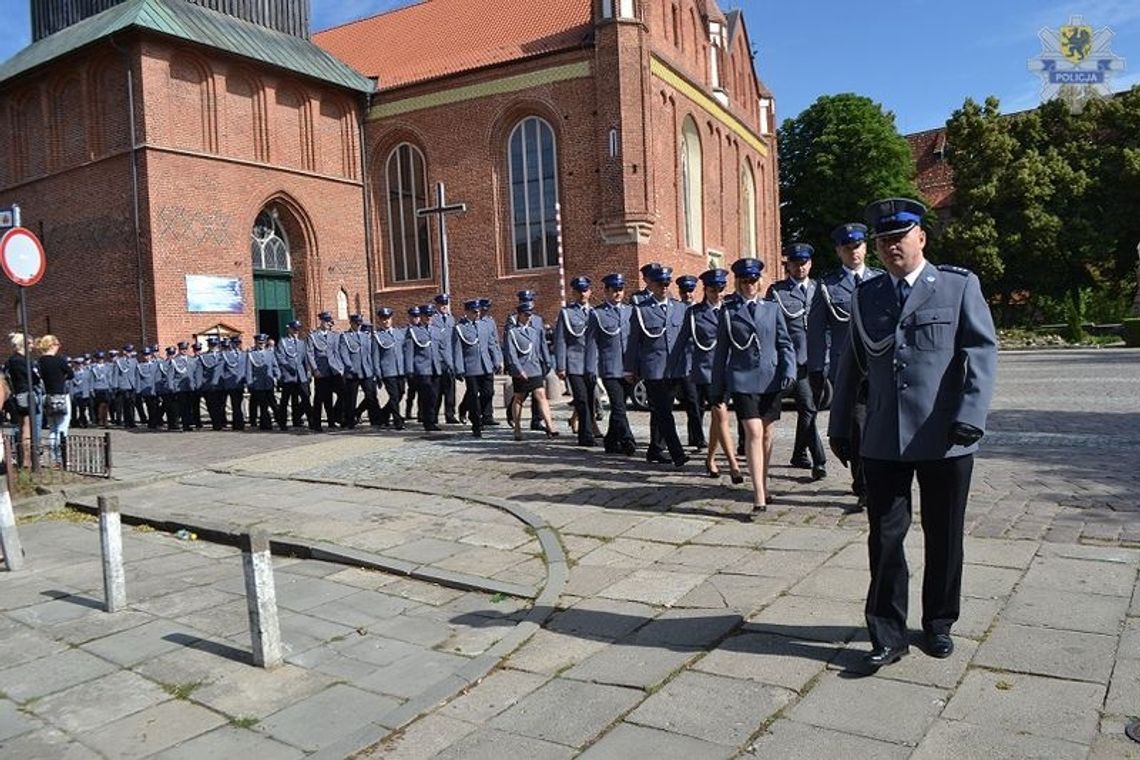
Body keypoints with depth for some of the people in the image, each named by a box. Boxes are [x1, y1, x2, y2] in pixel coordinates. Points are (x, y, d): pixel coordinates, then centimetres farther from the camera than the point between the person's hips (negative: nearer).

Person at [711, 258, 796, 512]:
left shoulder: (772, 308, 10)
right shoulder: (728, 312, 5)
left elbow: (784, 343, 9)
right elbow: (721, 351, 8)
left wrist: (789, 370, -7)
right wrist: (717, 389, 7)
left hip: (770, 379, 3)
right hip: (742, 381, -3)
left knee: (766, 434, 12)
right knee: (753, 433, -13)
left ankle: (763, 485, 27)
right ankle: (759, 496, -14)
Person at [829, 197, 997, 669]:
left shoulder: (959, 286, 2)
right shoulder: (865, 298, 11)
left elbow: (982, 352, -6)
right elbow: (851, 366, 14)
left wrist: (971, 416, -17)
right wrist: (839, 426, 13)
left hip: (945, 441, -2)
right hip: (883, 443, 2)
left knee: (943, 539, 12)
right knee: (884, 539, 3)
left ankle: (938, 624, 31)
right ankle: (887, 635, 15)